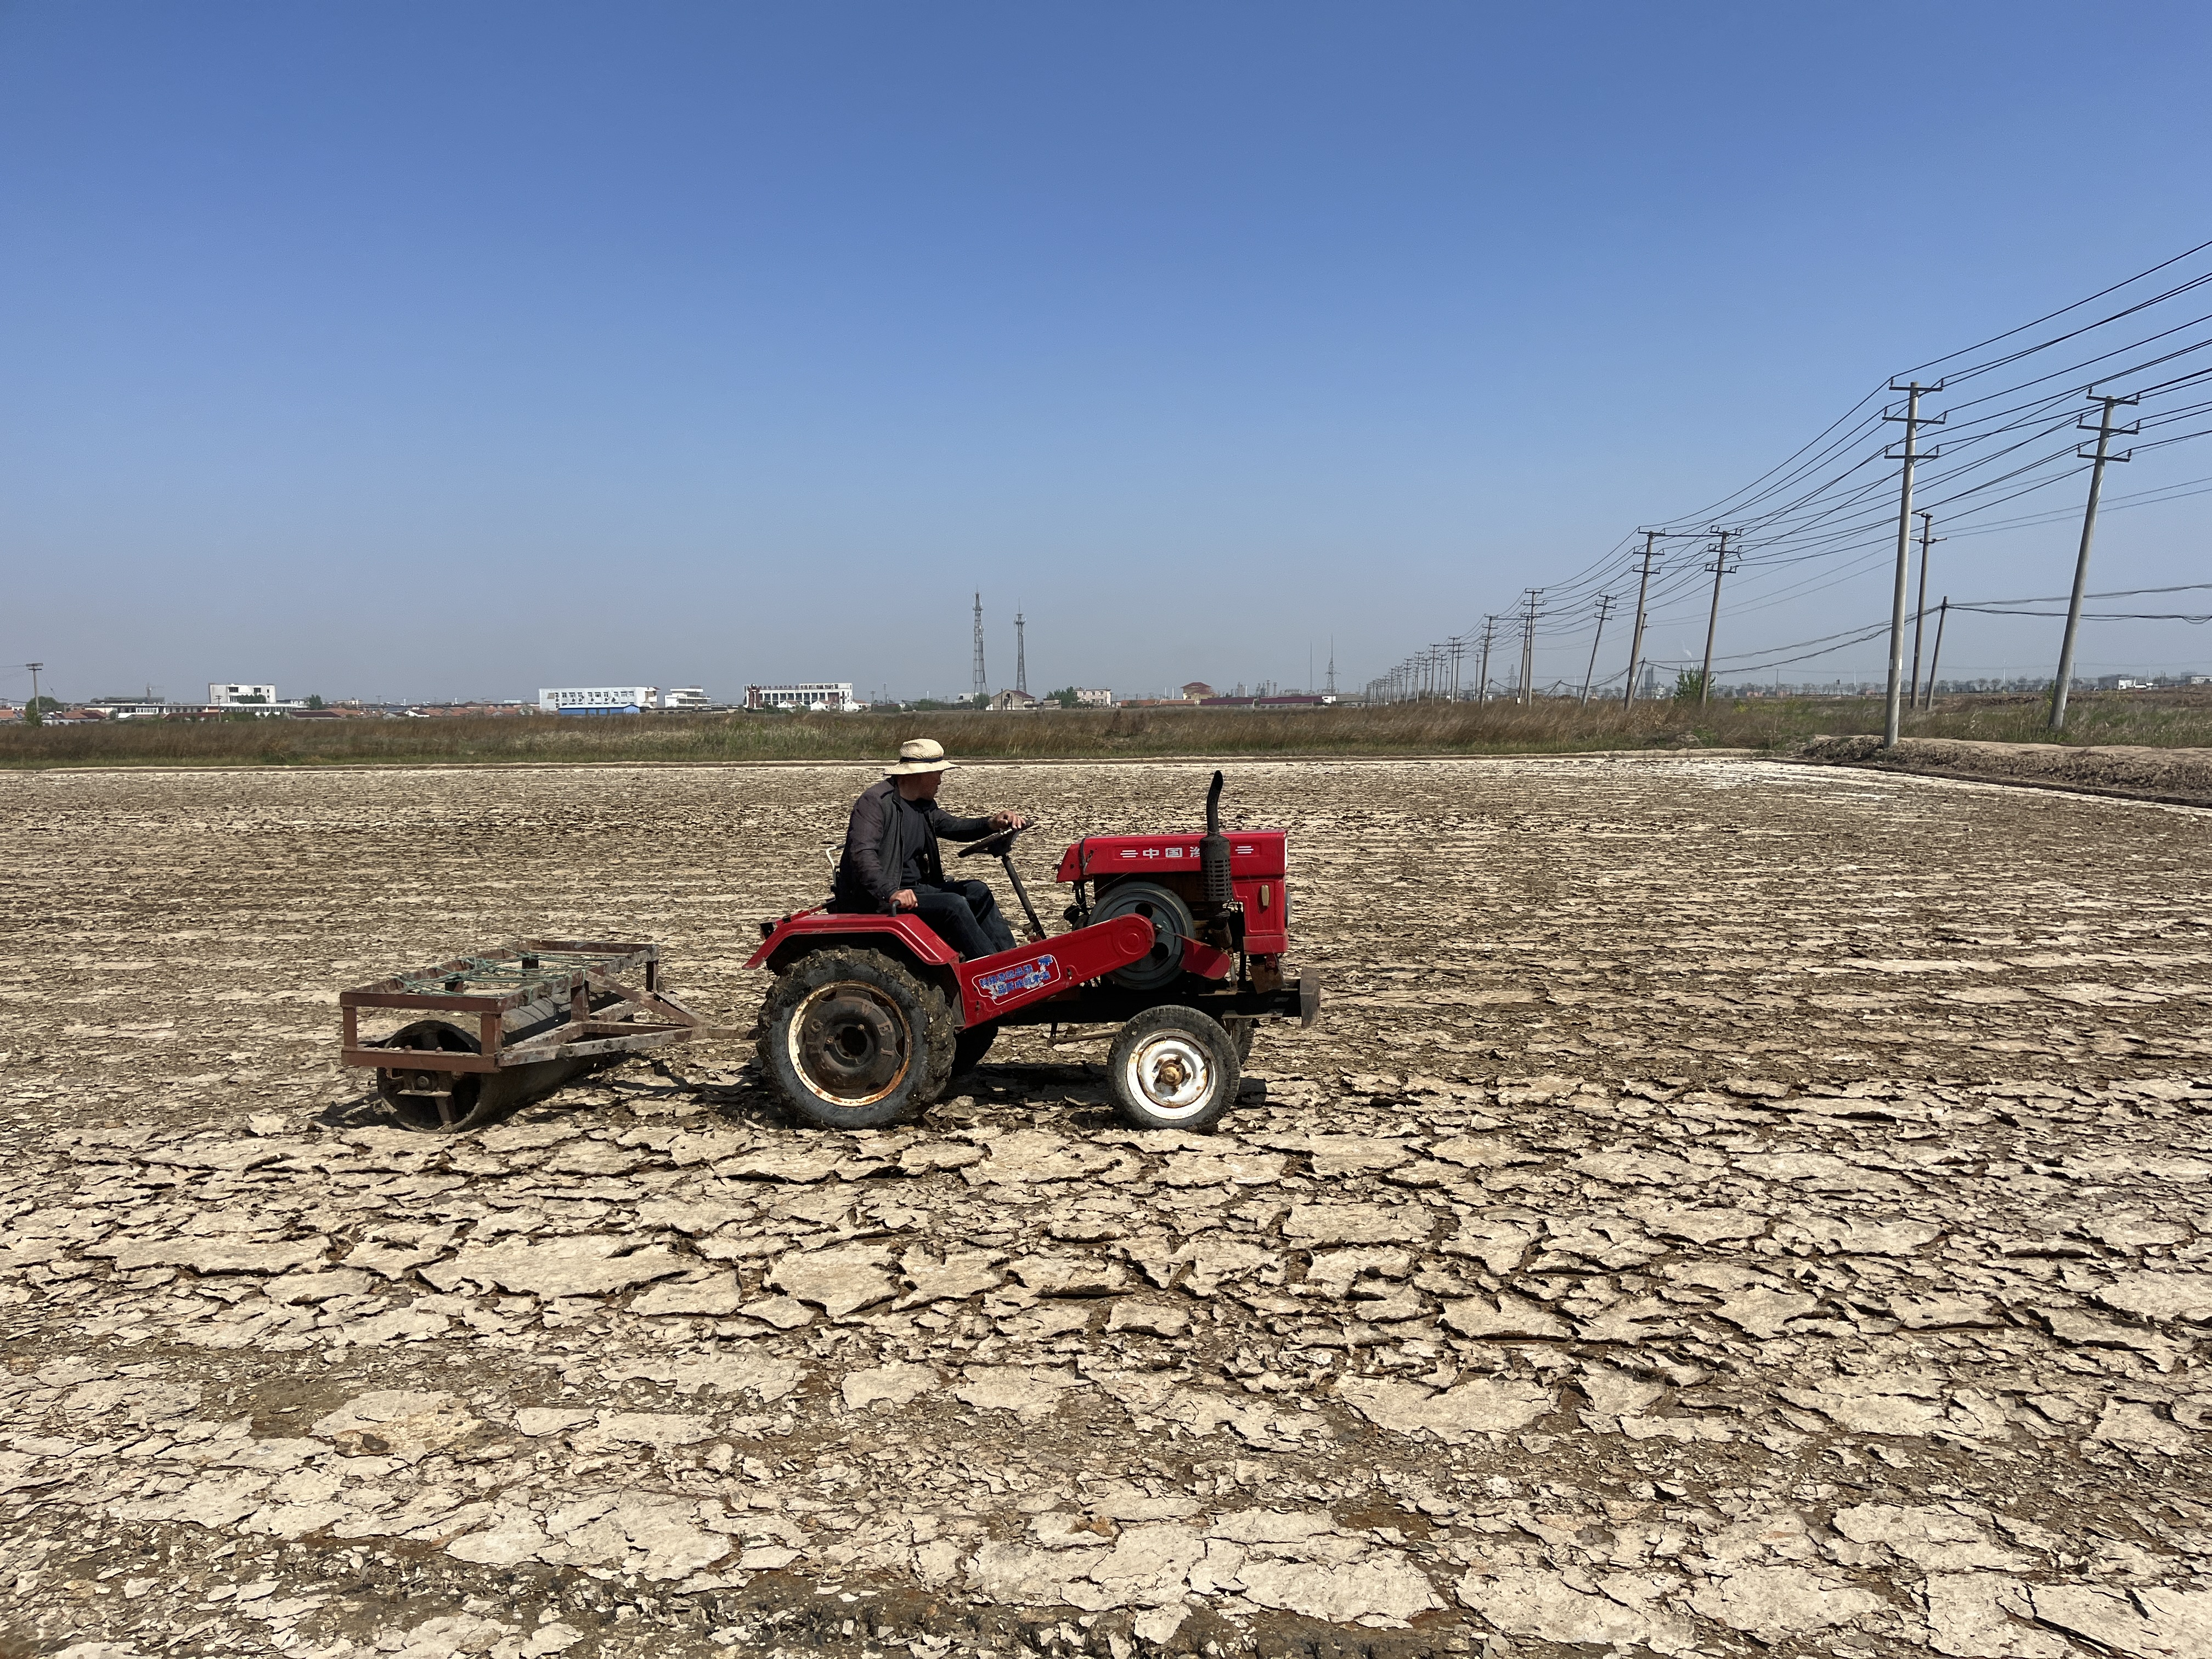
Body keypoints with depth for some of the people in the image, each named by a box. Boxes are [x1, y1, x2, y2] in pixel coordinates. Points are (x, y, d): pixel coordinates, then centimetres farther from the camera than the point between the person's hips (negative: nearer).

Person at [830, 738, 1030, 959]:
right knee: (953, 904, -24)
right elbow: (862, 853, -28)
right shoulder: (875, 800, -16)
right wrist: (890, 892, -42)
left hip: (914, 888, 10)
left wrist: (993, 824, -8)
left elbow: (953, 826, 13)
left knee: (977, 891, 3)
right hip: (879, 899, -10)